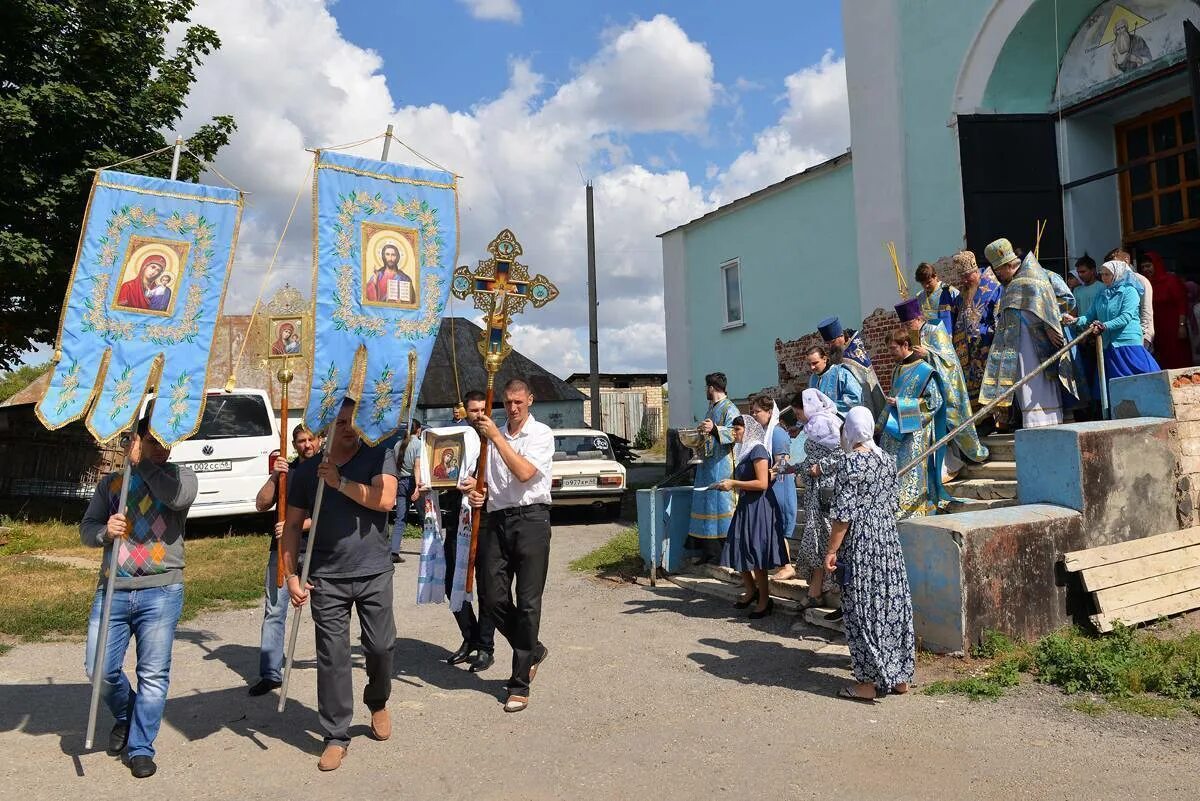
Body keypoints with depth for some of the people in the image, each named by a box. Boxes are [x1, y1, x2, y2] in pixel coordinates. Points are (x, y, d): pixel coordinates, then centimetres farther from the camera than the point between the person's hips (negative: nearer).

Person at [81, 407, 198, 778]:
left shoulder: (179, 476, 3)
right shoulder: (110, 482, 13)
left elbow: (178, 496, -20)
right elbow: (86, 529, 13)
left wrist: (142, 464, -9)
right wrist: (105, 531, -10)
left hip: (161, 592, -3)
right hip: (112, 590, 3)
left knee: (154, 674, 1)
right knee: (100, 668, 3)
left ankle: (140, 748, 15)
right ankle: (125, 716, 33)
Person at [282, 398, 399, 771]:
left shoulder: (378, 455, -1)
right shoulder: (307, 471, 4)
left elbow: (385, 500, -17)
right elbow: (293, 525, 7)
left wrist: (339, 482, -17)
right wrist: (291, 575, -1)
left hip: (374, 573, -1)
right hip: (326, 579, 1)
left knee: (380, 647, 7)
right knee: (332, 658, 4)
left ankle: (378, 704, 37)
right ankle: (336, 737, 15)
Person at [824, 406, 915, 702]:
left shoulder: (849, 463, -15)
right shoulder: (887, 460, 5)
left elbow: (843, 514, -17)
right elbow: (893, 502, 12)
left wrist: (832, 551, -11)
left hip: (859, 545, -7)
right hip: (888, 541, 7)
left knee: (862, 609, 1)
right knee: (893, 602, 12)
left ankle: (869, 683, 7)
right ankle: (900, 675, 22)